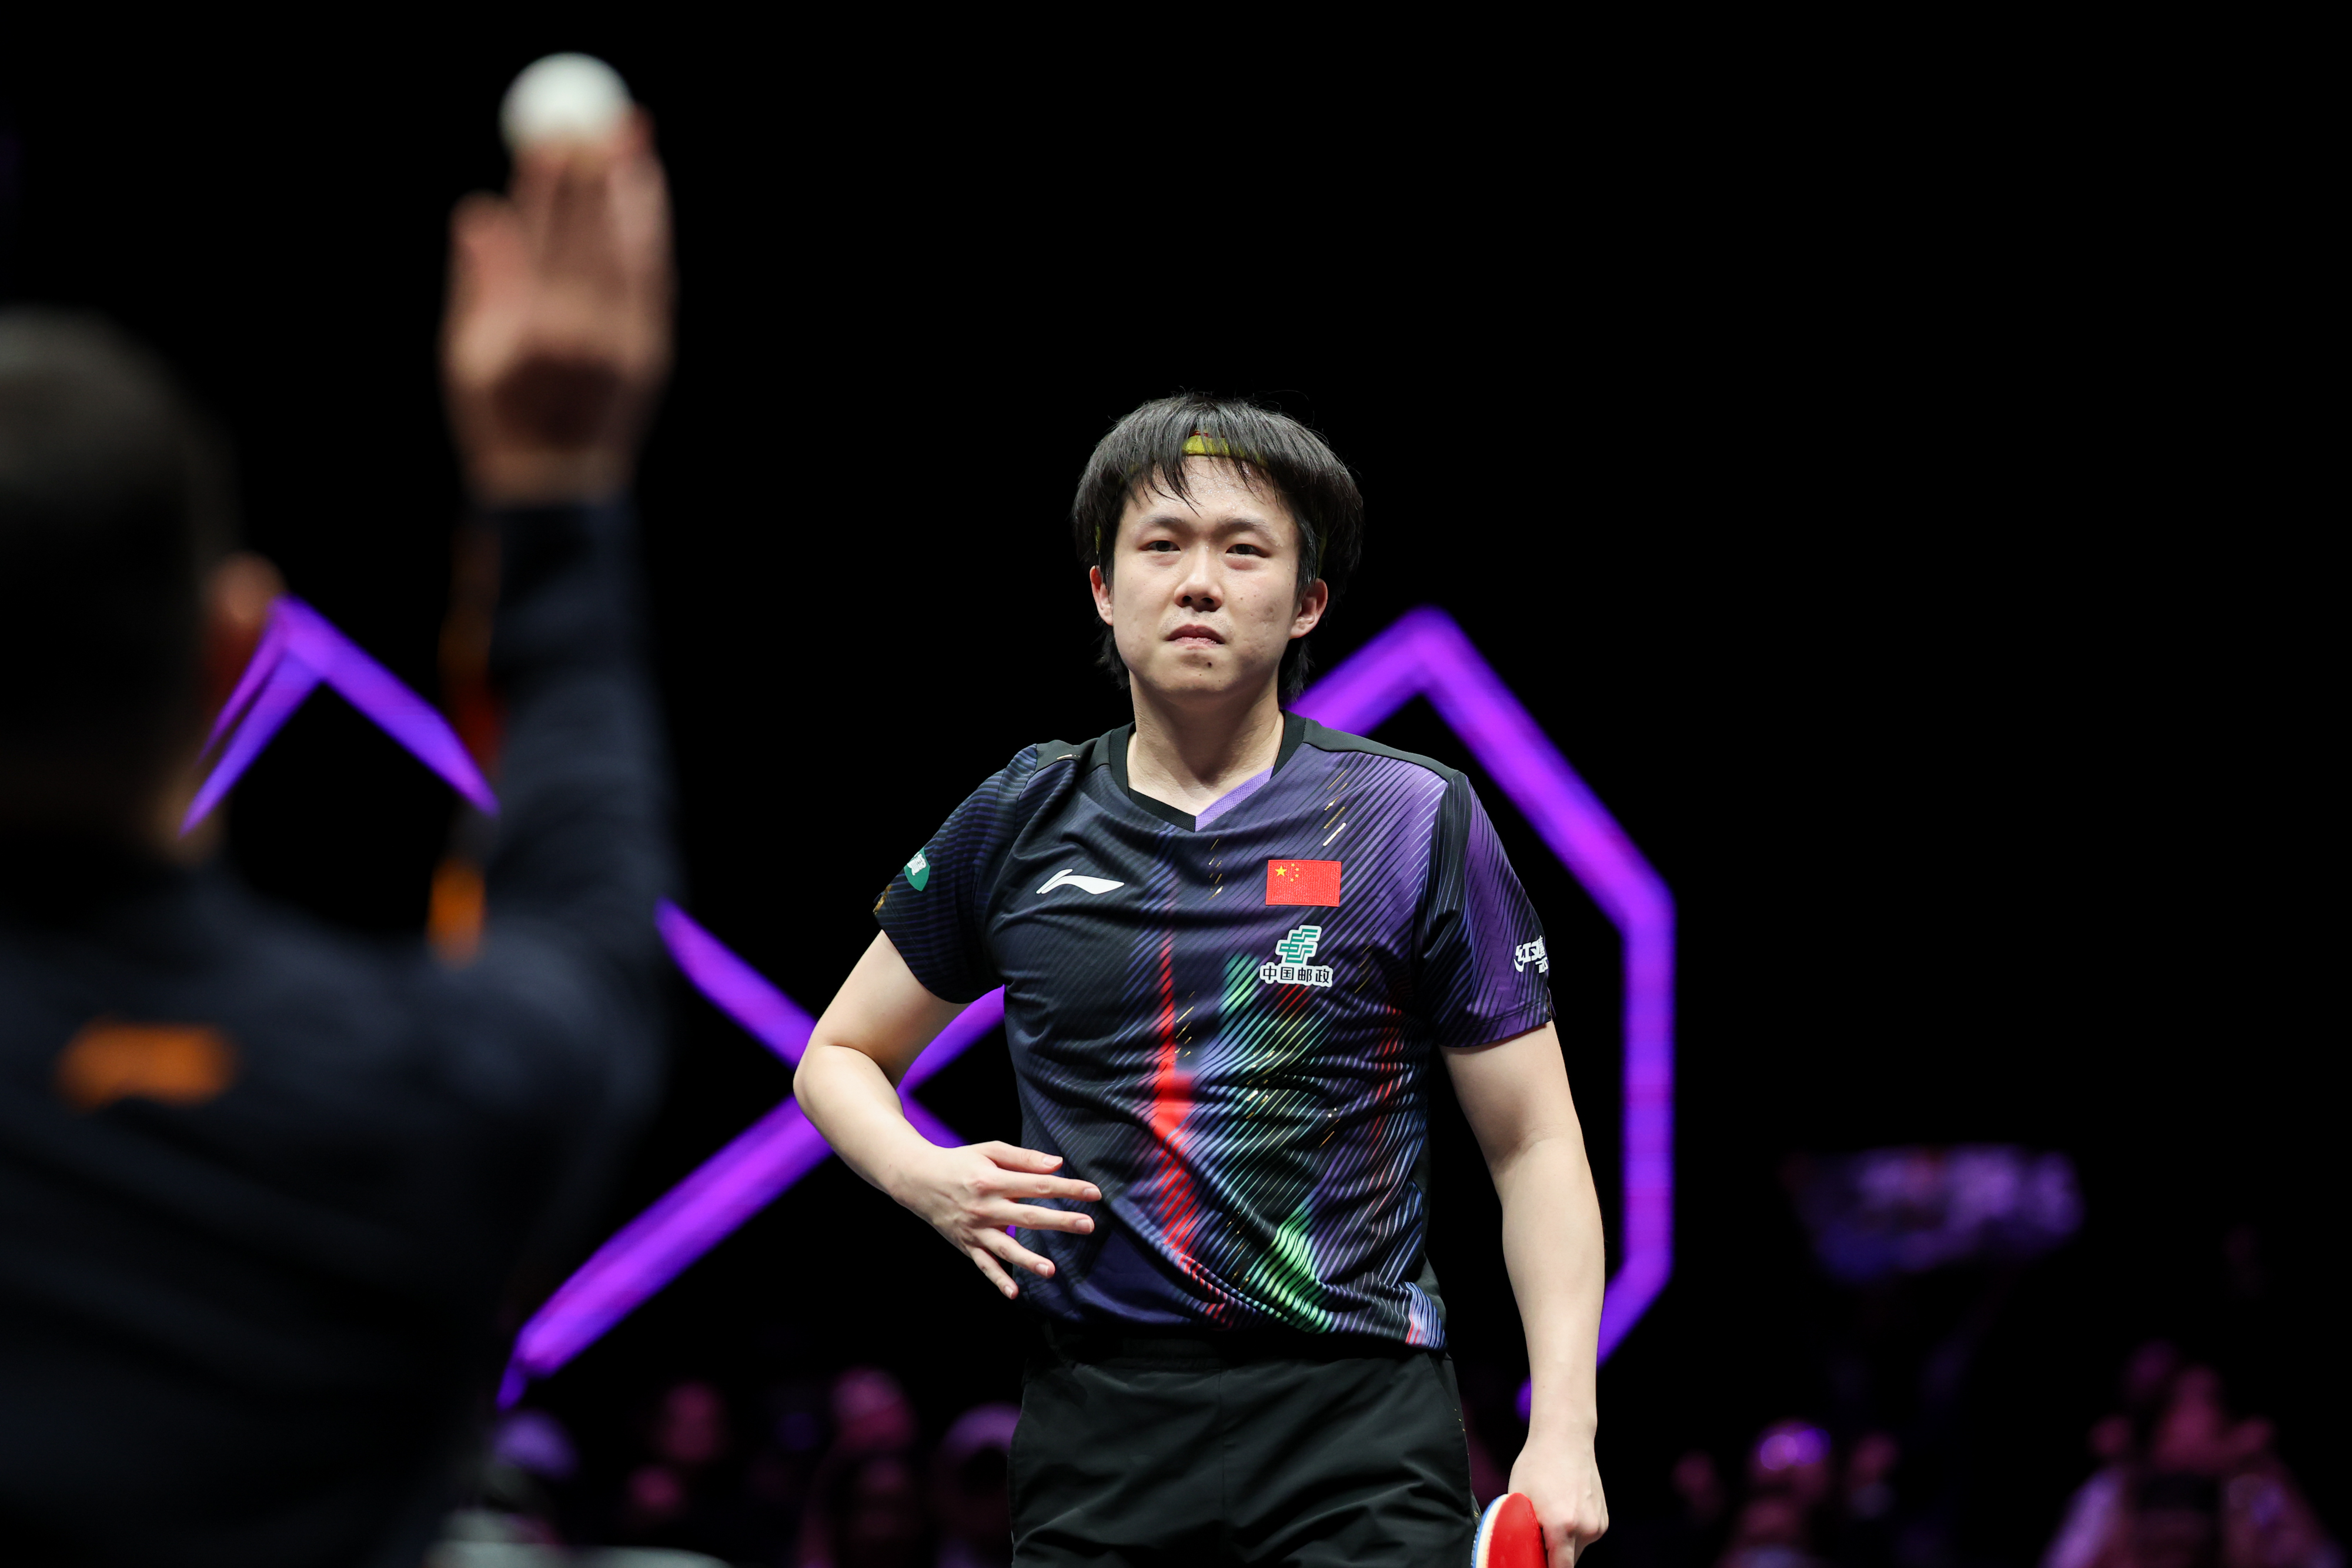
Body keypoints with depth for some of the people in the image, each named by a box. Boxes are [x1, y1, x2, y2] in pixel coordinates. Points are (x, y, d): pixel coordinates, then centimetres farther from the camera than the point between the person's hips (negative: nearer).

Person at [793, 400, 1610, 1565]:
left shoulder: (1415, 822, 0)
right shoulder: (1019, 825, 7)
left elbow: (1534, 1146, 2)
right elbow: (840, 1054, 21)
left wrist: (1563, 1432, -8)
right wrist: (927, 1179, -1)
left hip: (1359, 1434, -2)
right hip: (1096, 1422, 2)